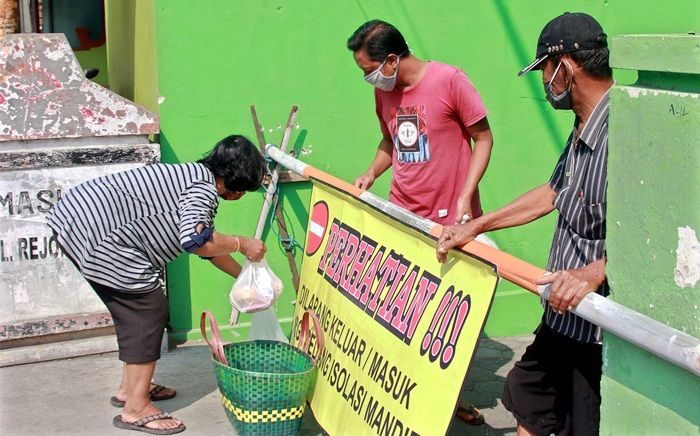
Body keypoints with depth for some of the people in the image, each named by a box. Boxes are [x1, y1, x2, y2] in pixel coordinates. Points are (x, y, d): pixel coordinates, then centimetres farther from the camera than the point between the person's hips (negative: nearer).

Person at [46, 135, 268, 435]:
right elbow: (195, 241, -28)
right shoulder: (204, 189, -11)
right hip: (96, 233, -11)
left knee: (133, 309, 20)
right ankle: (136, 409, 1)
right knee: (148, 309, -5)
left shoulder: (196, 178, 20)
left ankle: (130, 388, 33)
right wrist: (242, 244, -12)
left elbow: (208, 244, 31)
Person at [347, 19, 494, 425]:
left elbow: (483, 138, -7)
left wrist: (465, 197, -15)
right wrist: (371, 173, 2)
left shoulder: (449, 80, -13)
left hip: (450, 219, -4)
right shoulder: (384, 91, 5)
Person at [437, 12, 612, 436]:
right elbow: (552, 193, 22)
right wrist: (475, 226, 24)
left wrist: (595, 272, -37)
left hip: (601, 333, -10)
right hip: (563, 318, 10)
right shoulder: (583, 128, 8)